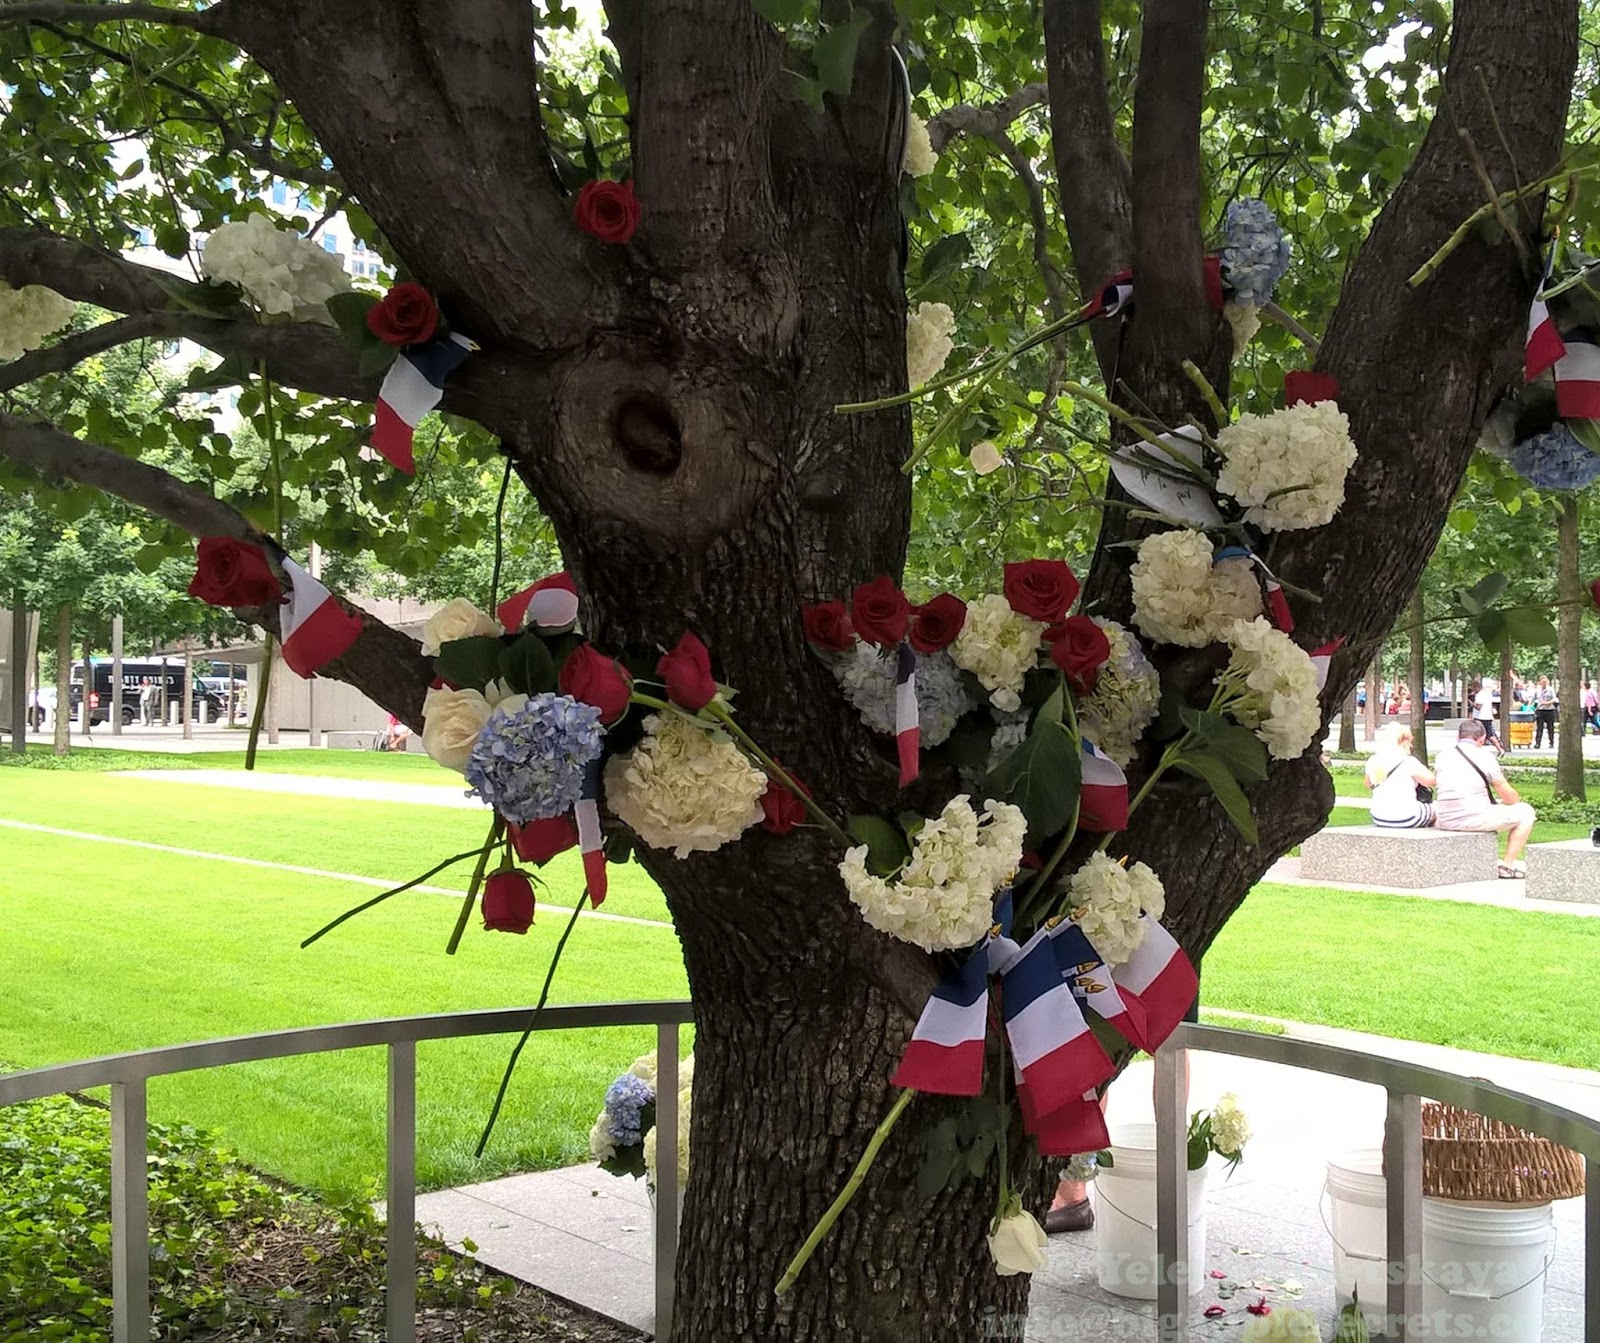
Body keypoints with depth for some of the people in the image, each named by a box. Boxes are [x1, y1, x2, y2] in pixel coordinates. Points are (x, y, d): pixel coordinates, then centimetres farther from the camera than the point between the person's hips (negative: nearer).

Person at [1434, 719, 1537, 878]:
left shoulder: (1442, 756, 8)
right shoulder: (1485, 756, -5)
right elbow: (1509, 797, -1)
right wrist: (1516, 800, 25)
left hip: (1444, 822, 5)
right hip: (1475, 819, -5)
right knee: (1525, 812, 12)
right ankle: (1508, 864, 11)